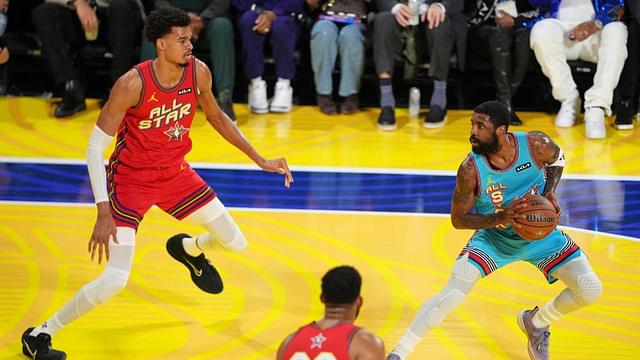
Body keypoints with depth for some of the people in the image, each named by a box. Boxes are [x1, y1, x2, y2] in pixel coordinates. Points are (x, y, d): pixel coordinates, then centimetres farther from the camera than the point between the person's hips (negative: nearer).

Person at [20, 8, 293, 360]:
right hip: (131, 181, -6)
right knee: (115, 280, -18)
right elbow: (94, 148, -23)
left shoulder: (198, 72, -12)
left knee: (236, 243, 10)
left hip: (175, 173, 6)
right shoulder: (133, 84, -28)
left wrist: (259, 159, 8)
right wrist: (103, 213, -29)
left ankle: (189, 249, 47)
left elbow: (216, 116, 10)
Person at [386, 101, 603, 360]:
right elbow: (458, 219, -16)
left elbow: (557, 158, 3)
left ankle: (535, 322, 20)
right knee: (450, 296, -20)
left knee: (590, 291, -8)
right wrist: (498, 218, -32)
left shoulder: (536, 145, -23)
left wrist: (550, 192, -14)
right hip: (494, 238, -2)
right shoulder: (471, 169, -28)